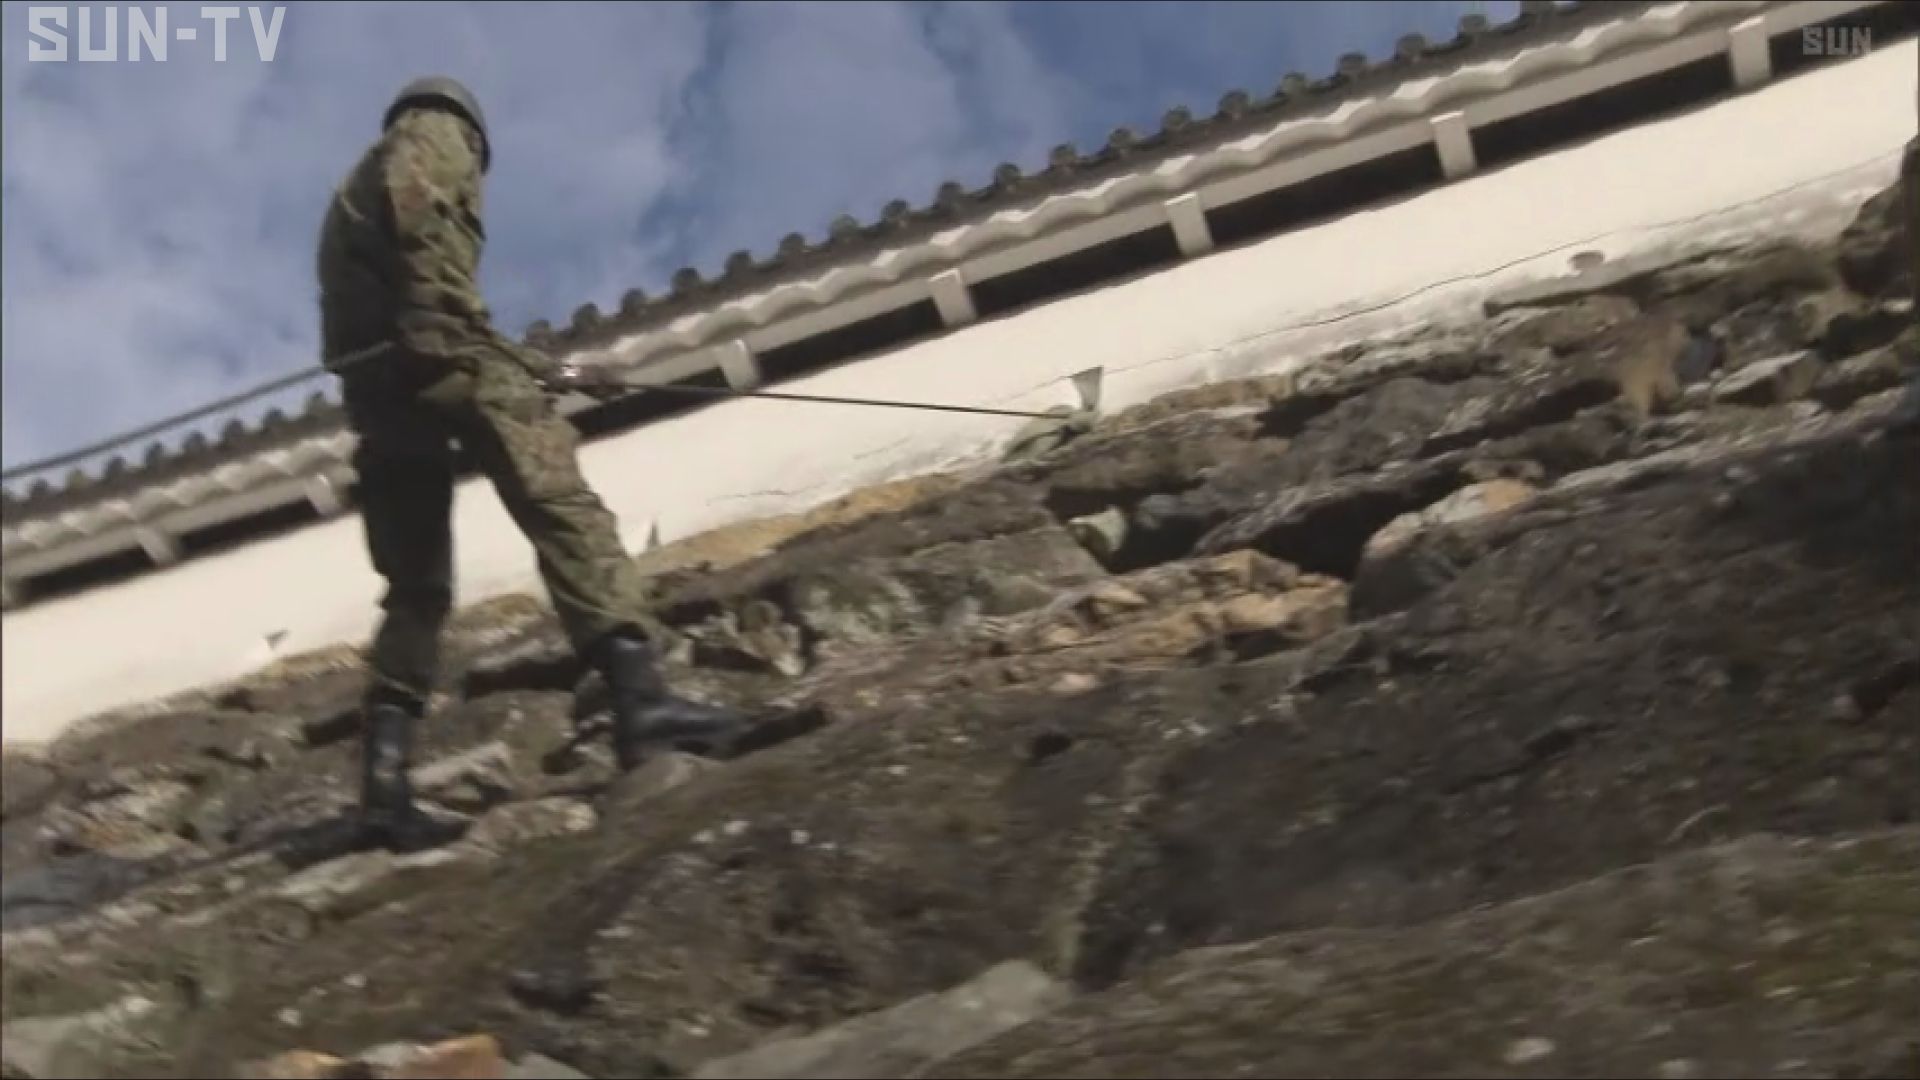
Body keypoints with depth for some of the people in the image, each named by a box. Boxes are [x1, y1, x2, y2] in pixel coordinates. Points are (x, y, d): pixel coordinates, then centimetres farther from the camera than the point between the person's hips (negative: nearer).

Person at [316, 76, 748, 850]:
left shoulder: (355, 188, 38)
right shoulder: (436, 136, 14)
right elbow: (424, 223, -10)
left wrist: (533, 367, 32)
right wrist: (475, 337, -16)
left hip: (373, 382, 8)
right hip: (431, 348, -8)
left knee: (416, 588, 9)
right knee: (559, 501, -18)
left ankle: (385, 771, -6)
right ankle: (637, 691, -37)